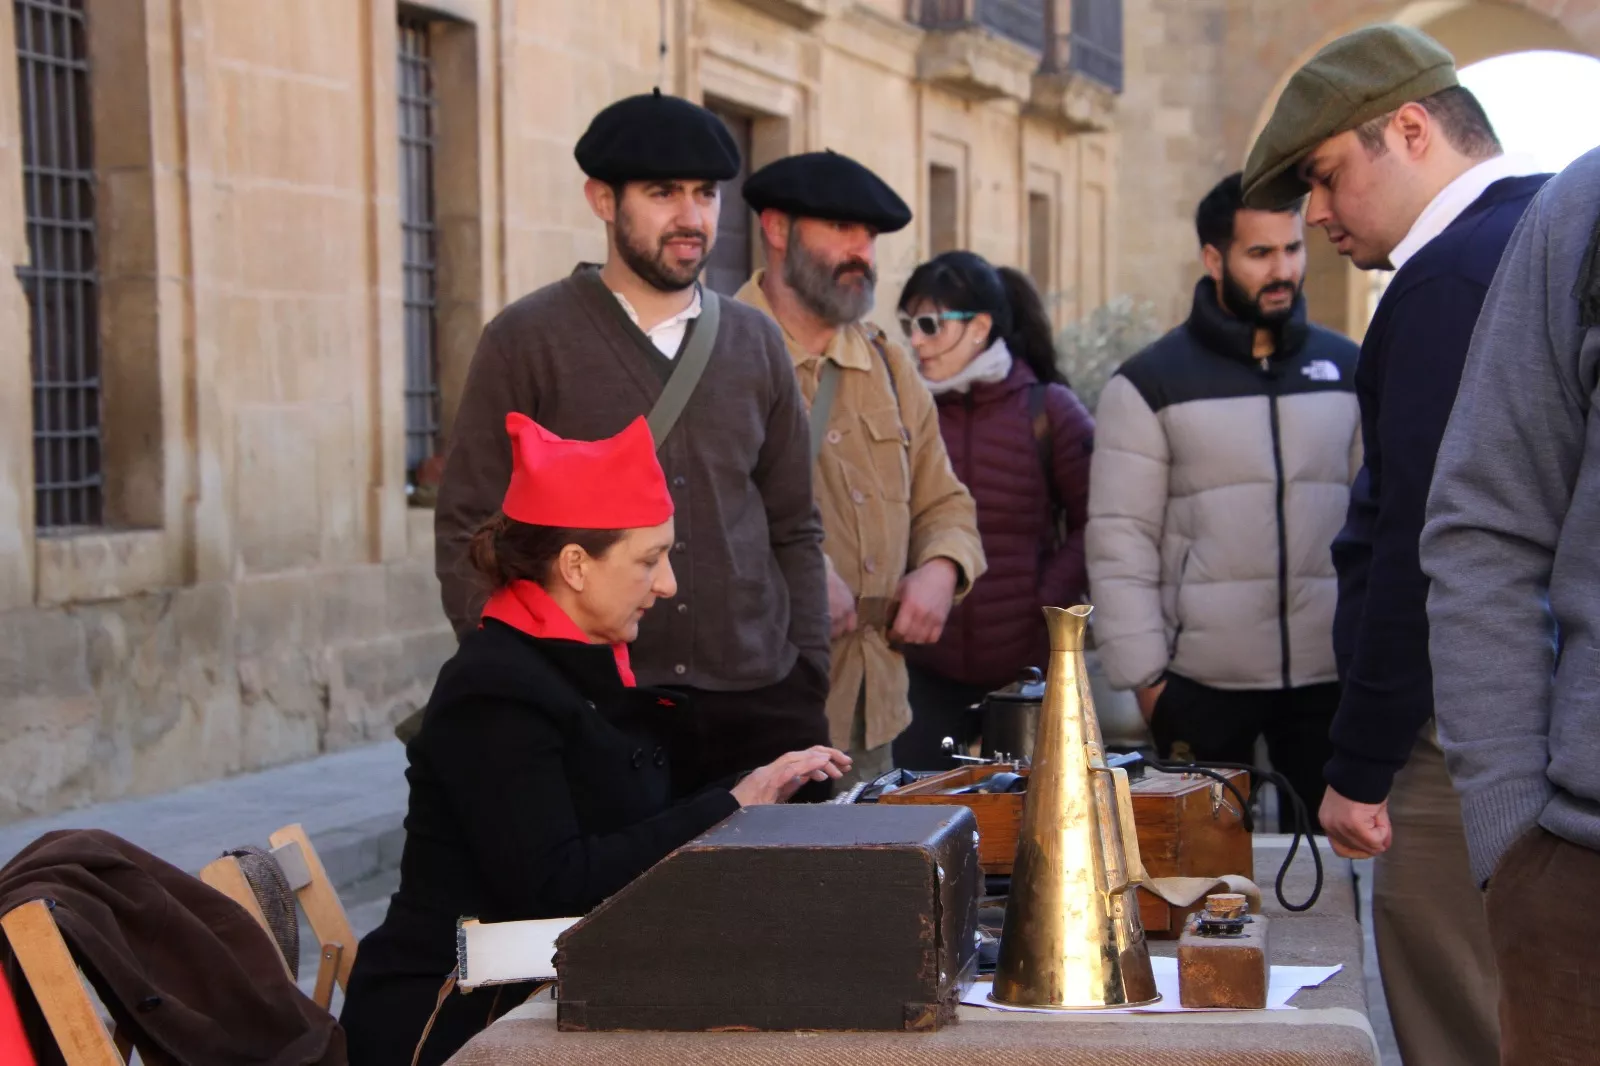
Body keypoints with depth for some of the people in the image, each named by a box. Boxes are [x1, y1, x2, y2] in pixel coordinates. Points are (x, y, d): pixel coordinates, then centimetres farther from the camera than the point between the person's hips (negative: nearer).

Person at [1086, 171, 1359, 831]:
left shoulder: (1346, 369, 8)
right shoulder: (1148, 385, -1)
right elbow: (1120, 542, -4)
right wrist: (1143, 673, -9)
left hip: (1331, 676, 2)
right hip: (1202, 683, -2)